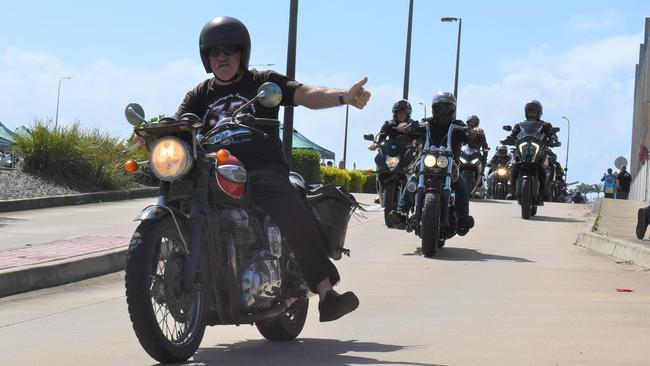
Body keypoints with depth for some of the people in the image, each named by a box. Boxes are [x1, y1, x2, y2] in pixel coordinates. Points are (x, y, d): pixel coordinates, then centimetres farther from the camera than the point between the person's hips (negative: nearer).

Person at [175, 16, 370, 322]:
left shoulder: (263, 82, 10)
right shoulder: (199, 96, 20)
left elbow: (306, 95, -4)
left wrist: (344, 96, -24)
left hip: (263, 170, -3)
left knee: (295, 217, -28)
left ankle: (326, 293, -33)